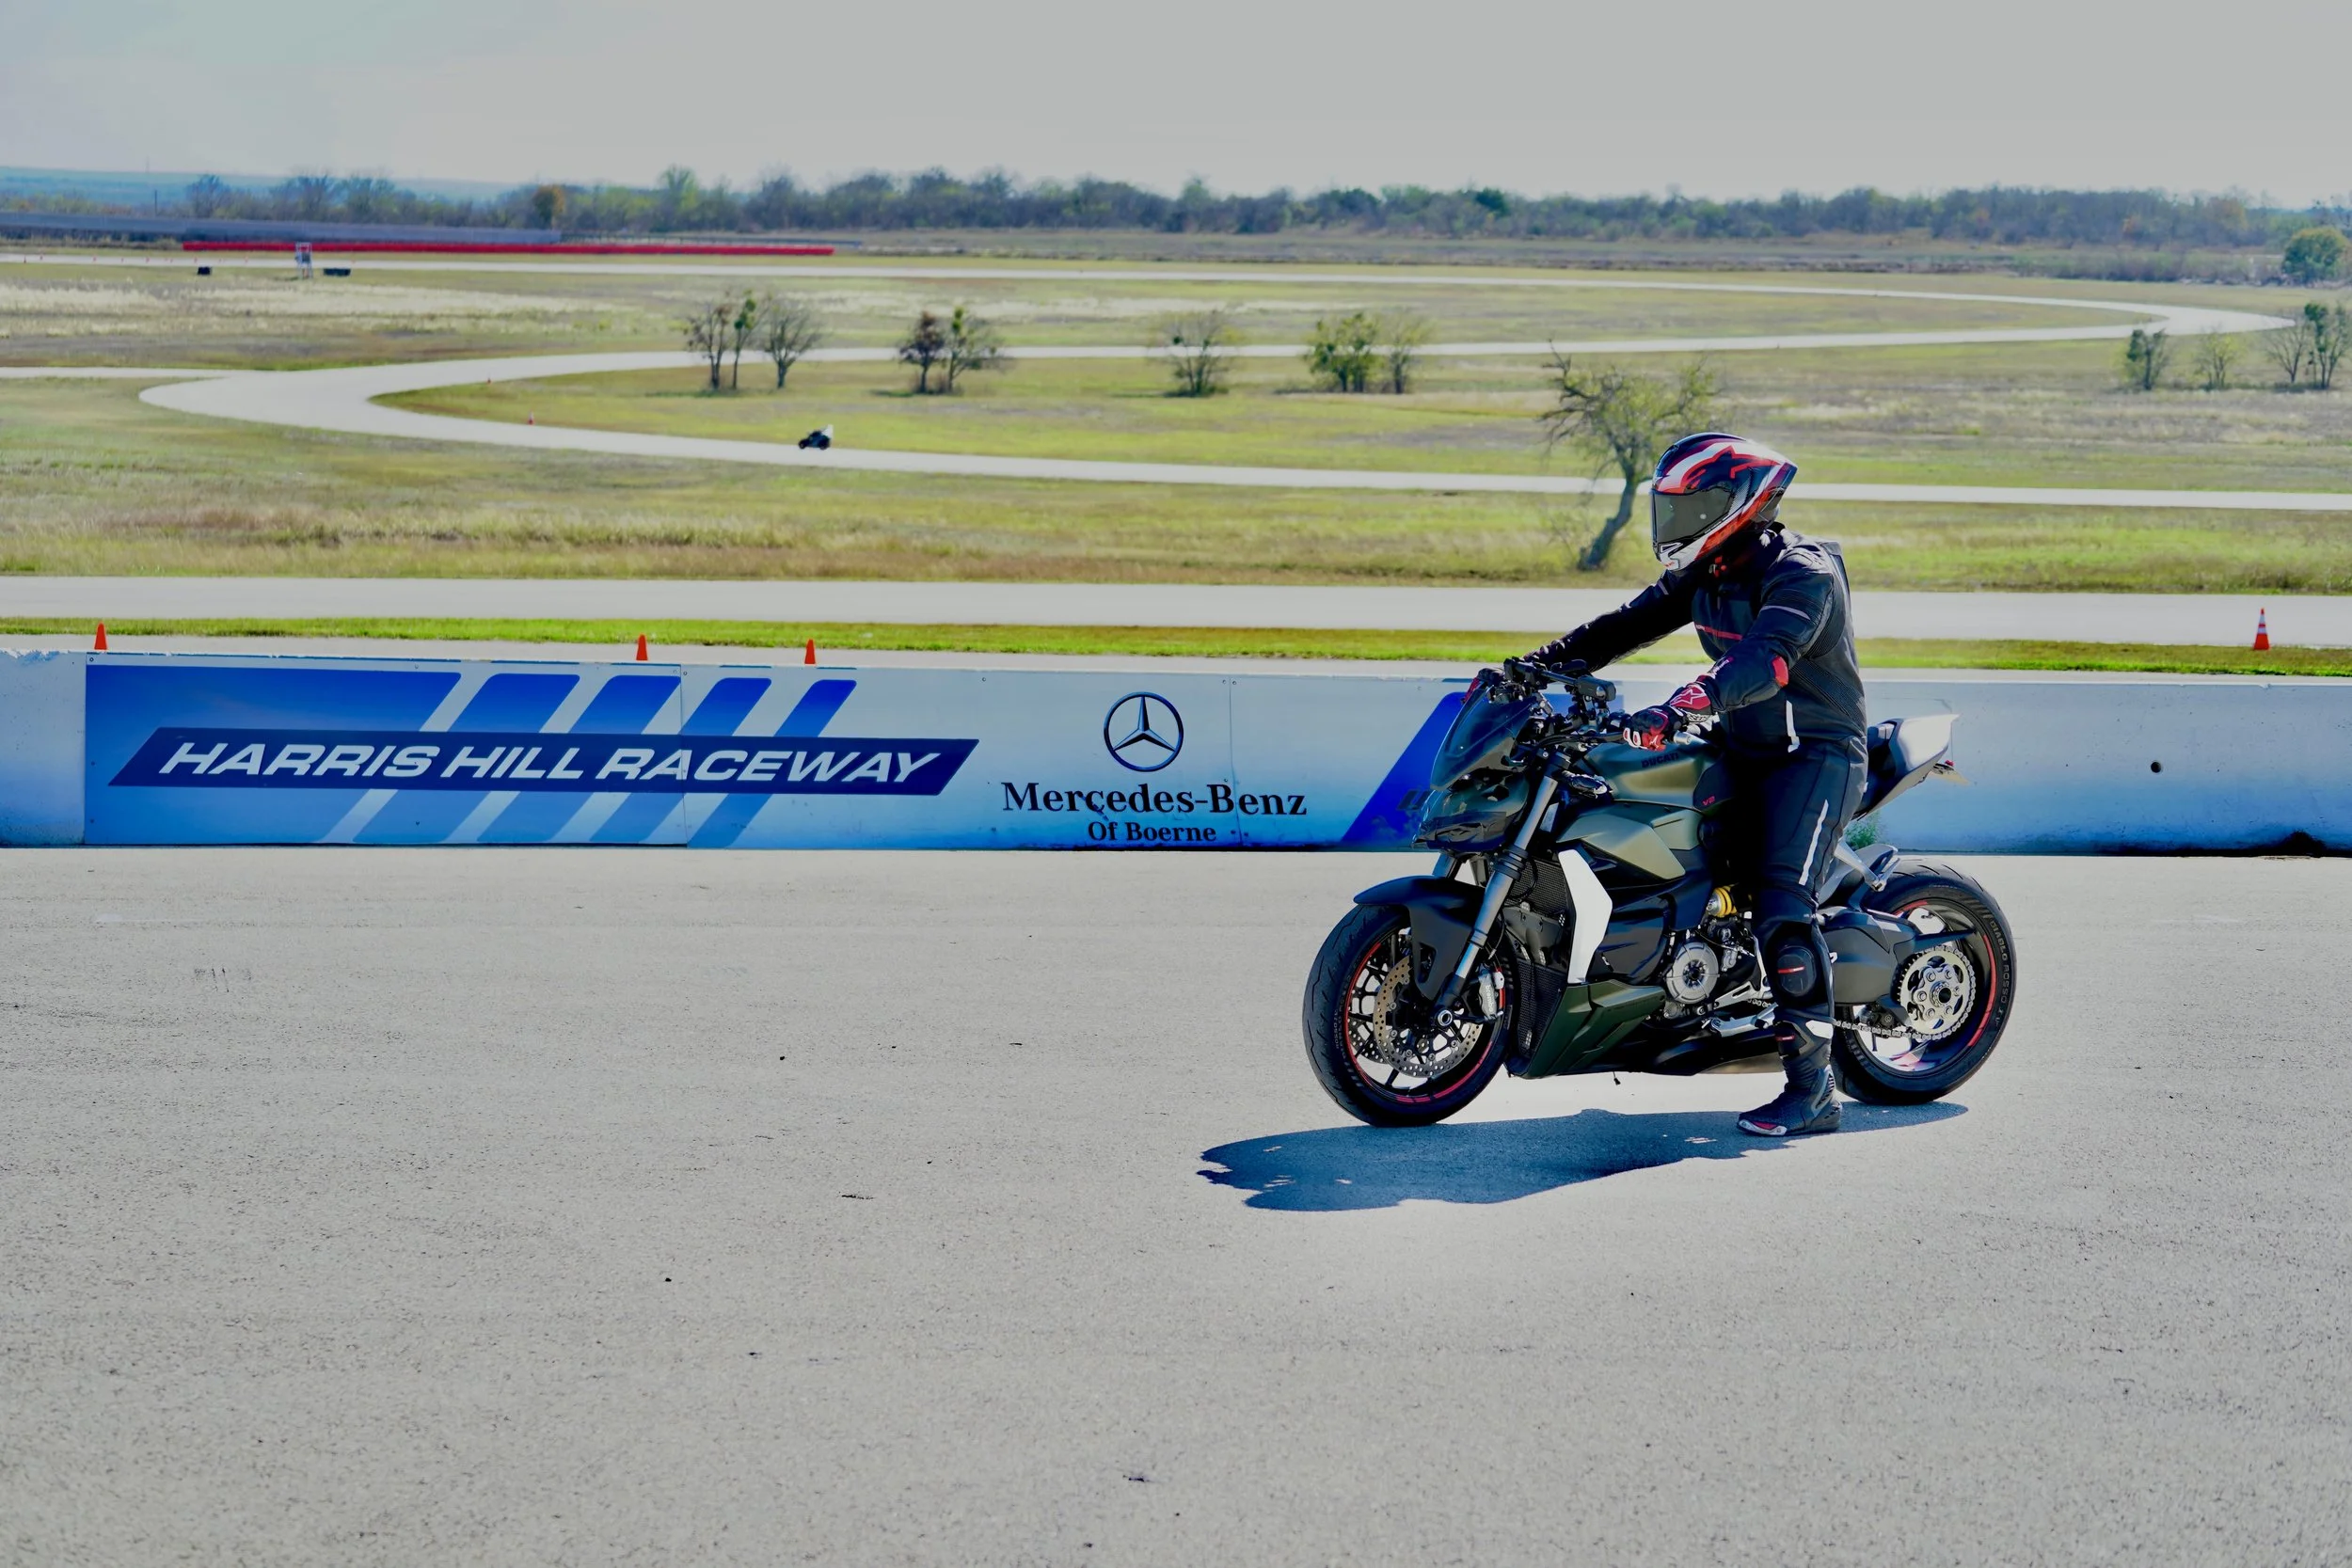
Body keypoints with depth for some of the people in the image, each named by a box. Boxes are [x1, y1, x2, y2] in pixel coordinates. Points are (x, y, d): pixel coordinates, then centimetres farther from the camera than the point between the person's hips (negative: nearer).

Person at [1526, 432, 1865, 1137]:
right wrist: (1538, 665, -2)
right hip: (1744, 754, 9)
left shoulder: (1802, 574, -20)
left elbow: (1766, 660, -36)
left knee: (1781, 913, -21)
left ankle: (1813, 1087, -18)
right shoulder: (1705, 574, 9)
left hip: (1815, 756, -9)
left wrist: (1677, 709, -49)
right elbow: (1629, 624, 9)